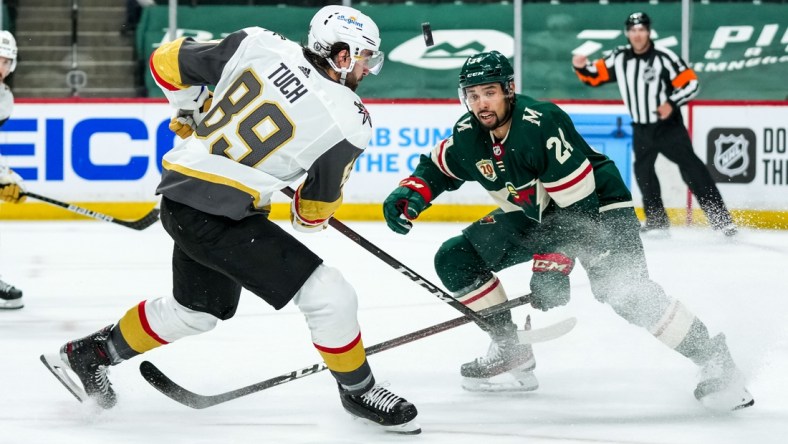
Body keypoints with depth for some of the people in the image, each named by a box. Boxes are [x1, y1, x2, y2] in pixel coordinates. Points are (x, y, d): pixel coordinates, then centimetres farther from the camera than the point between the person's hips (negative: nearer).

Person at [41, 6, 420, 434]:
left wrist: (191, 110, 22)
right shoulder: (348, 122, -14)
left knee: (195, 310, 29)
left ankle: (91, 352, 42)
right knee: (329, 295, -3)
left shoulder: (257, 44, -3)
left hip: (183, 195, 8)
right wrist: (305, 217, 25)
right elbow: (318, 206, 2)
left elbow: (168, 61, 4)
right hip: (220, 216, -8)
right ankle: (358, 390, 13)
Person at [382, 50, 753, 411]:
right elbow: (437, 168, 12)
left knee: (623, 289, -29)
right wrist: (410, 193, -9)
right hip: (533, 215, 8)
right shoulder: (468, 135, -10)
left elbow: (577, 204, -31)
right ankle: (510, 352, 7)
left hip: (596, 204, -8)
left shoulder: (542, 125, -31)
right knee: (455, 258, -1)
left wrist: (554, 262, -34)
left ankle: (714, 360, -22)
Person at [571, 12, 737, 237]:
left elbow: (690, 83, -13)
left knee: (691, 168, -12)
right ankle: (657, 222, 20)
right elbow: (595, 76, 7)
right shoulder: (619, 58, -1)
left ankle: (720, 218, -14)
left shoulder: (664, 57, -16)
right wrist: (582, 67, -13)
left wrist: (672, 103, -24)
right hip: (642, 129, 5)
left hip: (669, 125, -5)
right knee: (643, 171, 7)